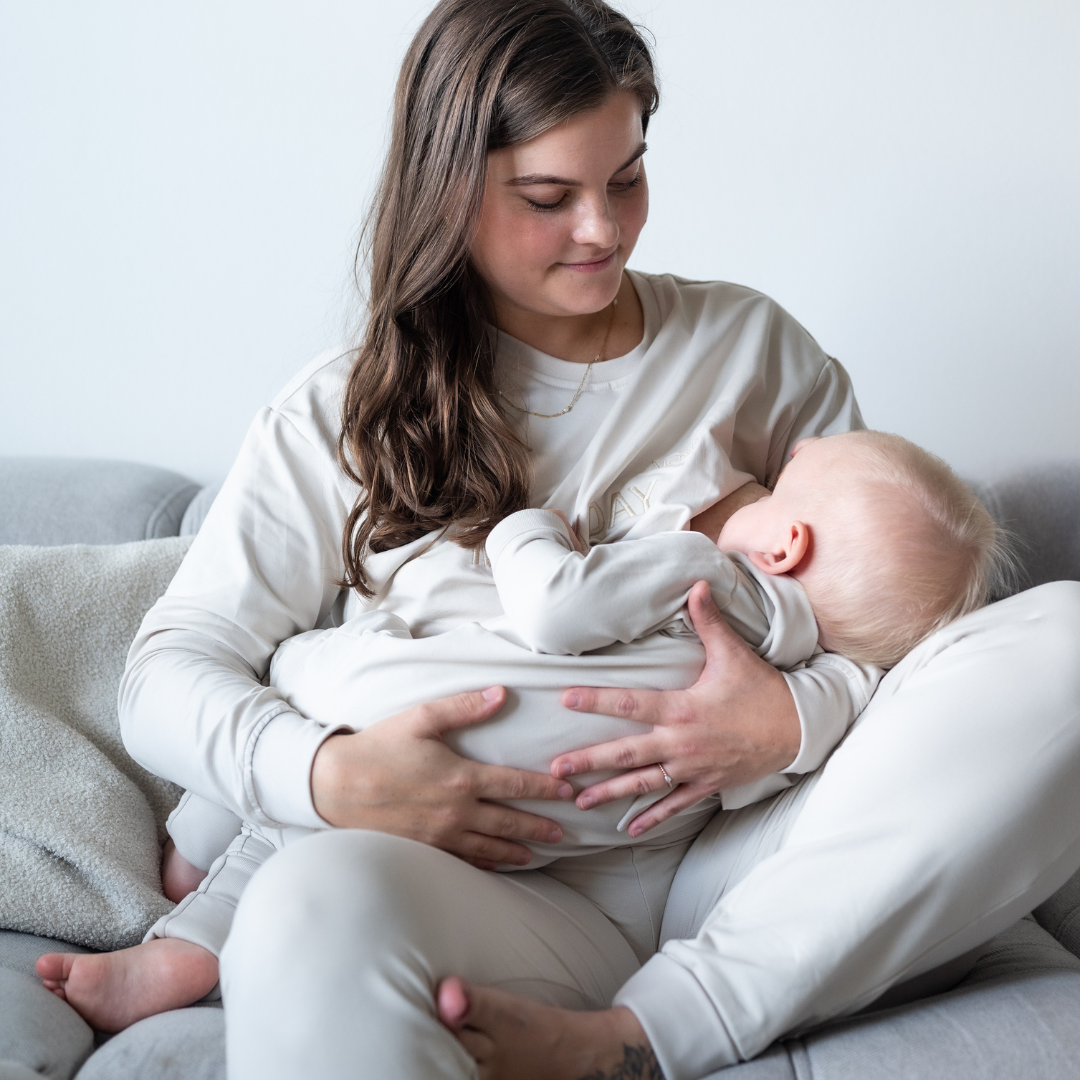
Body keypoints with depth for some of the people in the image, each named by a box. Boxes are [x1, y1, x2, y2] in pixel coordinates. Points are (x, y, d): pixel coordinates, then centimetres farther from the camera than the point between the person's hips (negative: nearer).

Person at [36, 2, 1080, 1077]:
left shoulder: (752, 343, 13)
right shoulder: (344, 414, 9)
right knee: (314, 910, -43)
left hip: (745, 858, 5)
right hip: (515, 885, -5)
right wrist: (330, 776, -17)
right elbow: (168, 670, 5)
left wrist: (803, 715, -13)